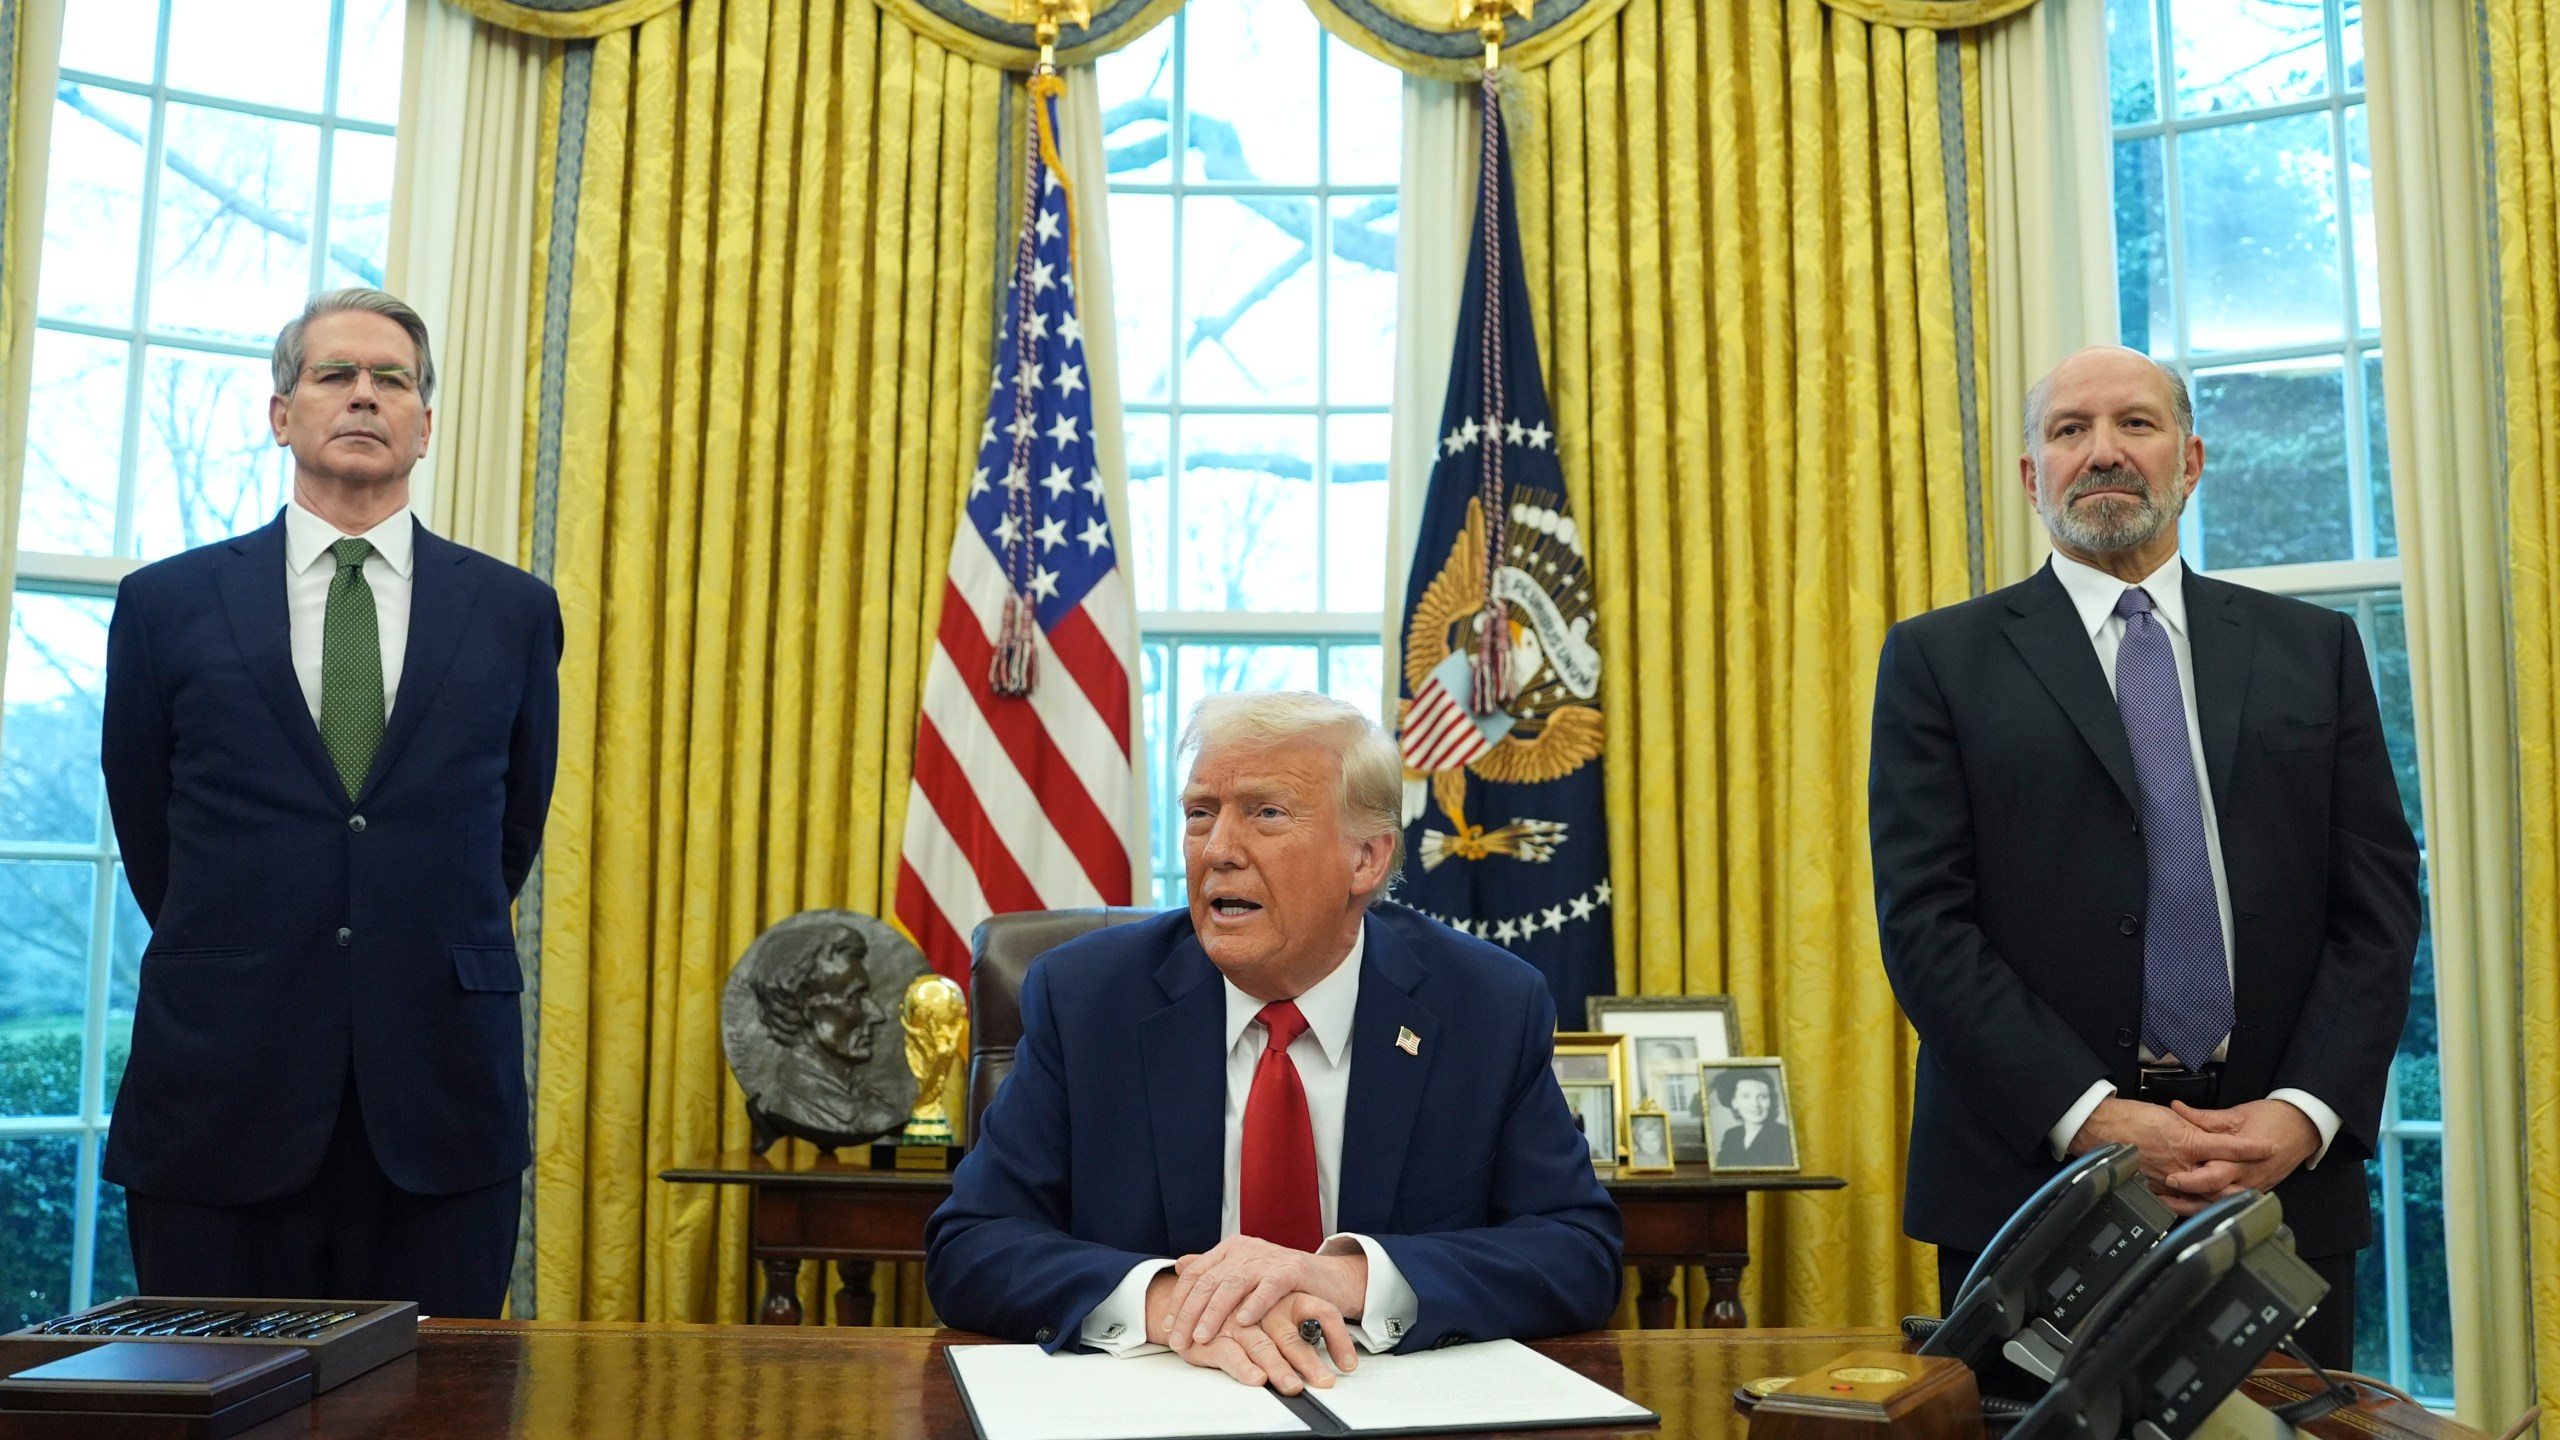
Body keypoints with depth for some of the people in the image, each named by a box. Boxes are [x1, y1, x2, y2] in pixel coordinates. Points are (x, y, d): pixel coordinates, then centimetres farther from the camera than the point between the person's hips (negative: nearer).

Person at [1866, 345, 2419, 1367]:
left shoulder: (2313, 650, 10)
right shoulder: (1940, 660, 1)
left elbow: (2378, 905, 5)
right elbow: (1924, 920, -6)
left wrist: (2305, 1112, -9)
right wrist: (2091, 1117, -14)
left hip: (2286, 1180, 2)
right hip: (2031, 1173, -2)